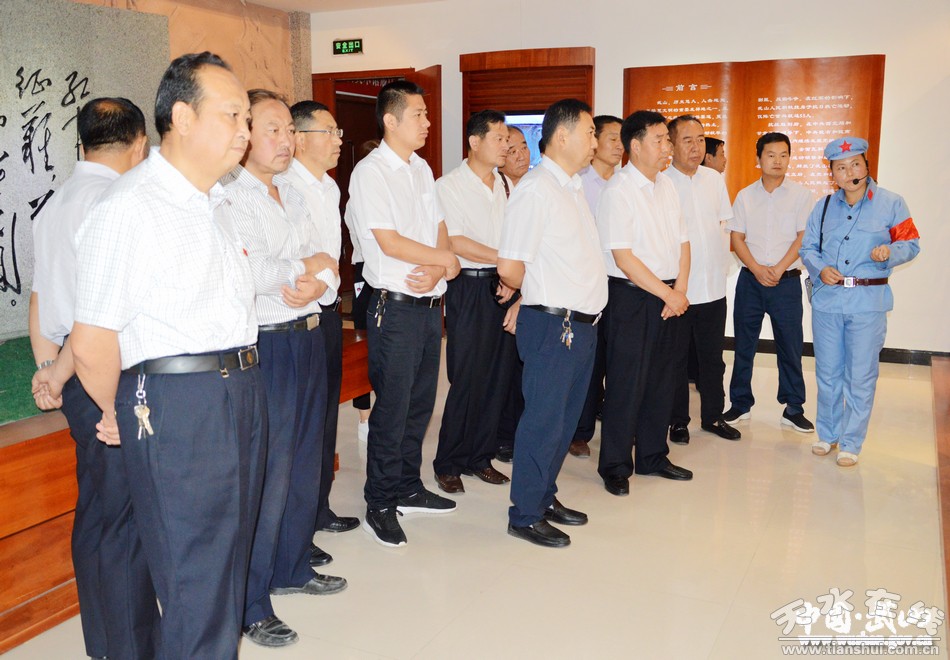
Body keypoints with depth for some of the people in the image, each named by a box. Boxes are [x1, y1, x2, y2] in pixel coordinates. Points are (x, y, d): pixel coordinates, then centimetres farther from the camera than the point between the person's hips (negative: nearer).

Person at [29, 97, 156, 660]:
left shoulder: (54, 205, 14)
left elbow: (40, 300, 15)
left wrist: (49, 370, 15)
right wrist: (62, 375, -8)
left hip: (76, 379, 9)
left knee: (96, 514, 18)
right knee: (126, 520, 1)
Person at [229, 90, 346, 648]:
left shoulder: (294, 196, 14)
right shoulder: (232, 198, -12)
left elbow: (328, 264, 10)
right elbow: (246, 273, -26)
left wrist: (318, 285, -13)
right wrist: (306, 266, -10)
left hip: (310, 338, 9)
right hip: (267, 346, -8)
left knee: (305, 463, 18)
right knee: (267, 475, -3)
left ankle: (292, 568, 37)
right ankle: (250, 606, 12)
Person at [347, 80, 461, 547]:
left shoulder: (421, 169, 14)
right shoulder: (370, 172, -11)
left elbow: (439, 227, 11)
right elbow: (389, 242, -17)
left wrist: (436, 269, -9)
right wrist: (446, 260, -7)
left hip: (430, 302, 8)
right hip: (396, 305, -8)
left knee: (420, 402, 15)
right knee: (392, 407, -1)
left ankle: (408, 487, 30)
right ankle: (380, 505, 13)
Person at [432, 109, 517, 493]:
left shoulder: (503, 186, 13)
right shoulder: (450, 186, -5)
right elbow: (455, 243, -13)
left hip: (504, 288, 6)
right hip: (470, 288, -6)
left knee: (498, 377, 8)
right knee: (467, 379, -4)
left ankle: (480, 457, 22)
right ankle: (448, 463, 11)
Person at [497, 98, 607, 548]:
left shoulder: (574, 187, 14)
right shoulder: (535, 190, -16)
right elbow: (509, 267, -20)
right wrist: (535, 292, -1)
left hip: (582, 322, 9)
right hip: (552, 325, -9)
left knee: (566, 418, 17)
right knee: (544, 421, 1)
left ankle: (545, 497, 33)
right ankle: (524, 515, 15)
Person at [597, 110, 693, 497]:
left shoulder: (667, 186, 11)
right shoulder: (618, 192, -12)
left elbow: (682, 242, 13)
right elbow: (623, 257, -17)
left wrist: (680, 291, -1)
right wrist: (668, 294, -13)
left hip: (668, 297, 7)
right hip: (631, 296, -7)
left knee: (661, 379, 14)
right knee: (626, 383, -1)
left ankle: (653, 456, 28)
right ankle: (615, 466, 12)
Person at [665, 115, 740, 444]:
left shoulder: (715, 179, 7)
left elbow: (724, 224, 16)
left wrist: (723, 262, 9)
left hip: (714, 286, 5)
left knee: (712, 356, 14)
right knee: (676, 358, 7)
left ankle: (713, 416, 28)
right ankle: (678, 421, 20)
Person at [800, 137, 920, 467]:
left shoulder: (891, 203, 0)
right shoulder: (824, 207, 11)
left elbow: (911, 243, 1)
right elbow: (808, 247, 12)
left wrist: (890, 252, -20)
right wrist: (820, 269, -8)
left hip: (868, 302, -3)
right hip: (826, 299, 3)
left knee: (860, 376, 1)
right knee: (827, 372, 12)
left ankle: (851, 443, 15)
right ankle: (828, 434, 29)